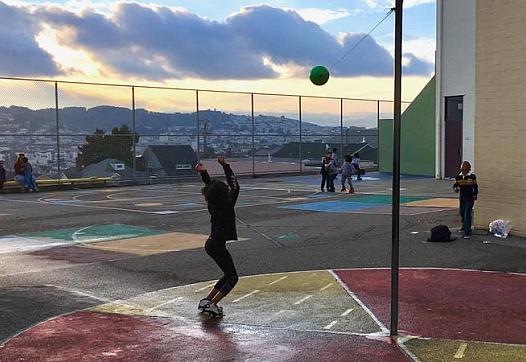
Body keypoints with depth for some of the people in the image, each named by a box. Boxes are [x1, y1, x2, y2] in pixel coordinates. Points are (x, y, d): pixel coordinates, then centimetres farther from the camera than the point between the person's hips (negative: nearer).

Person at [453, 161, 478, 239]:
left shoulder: (472, 176, -6)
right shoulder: (458, 177, 0)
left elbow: (475, 186, 2)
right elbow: (455, 185, 4)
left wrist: (475, 195, -9)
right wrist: (455, 188, -18)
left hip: (470, 198, -5)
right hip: (462, 198, 5)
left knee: (467, 215, -13)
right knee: (462, 213, 21)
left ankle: (467, 233, -14)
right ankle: (464, 226, 50)